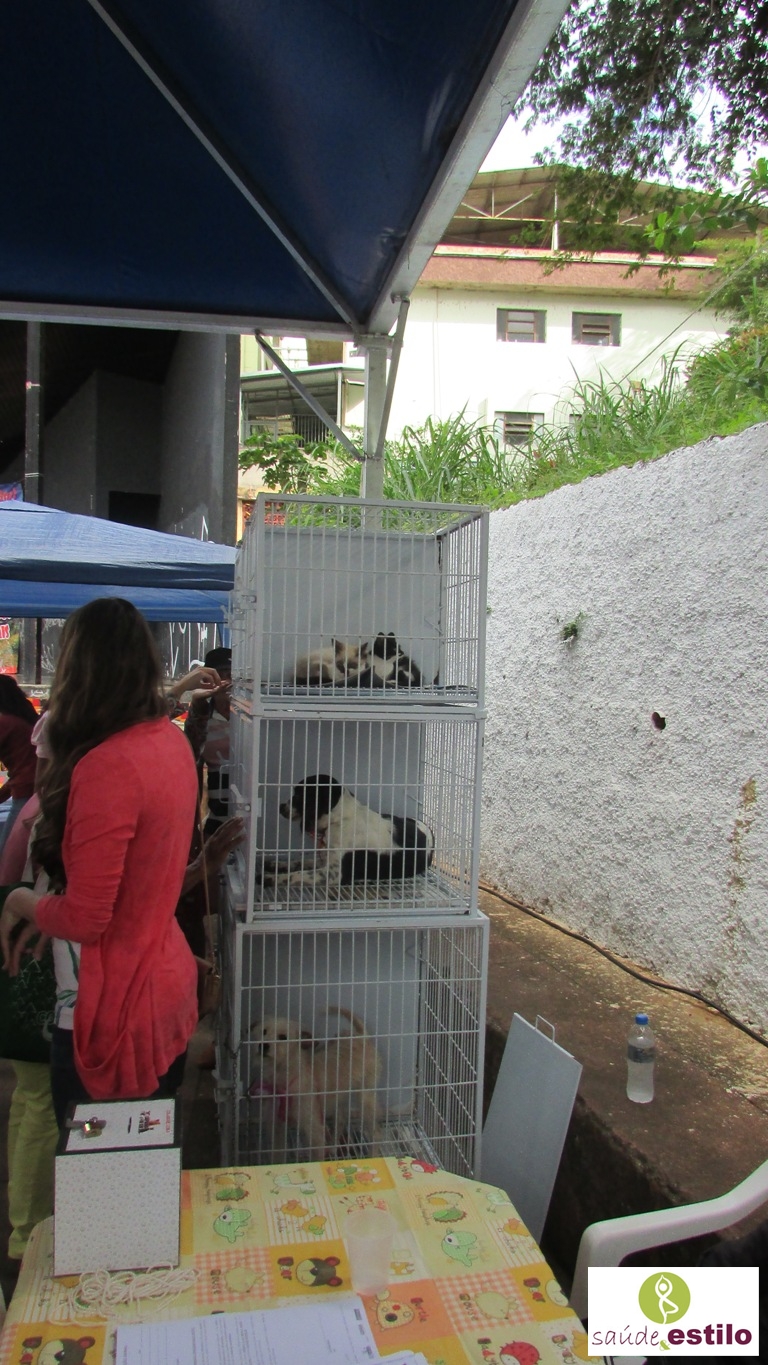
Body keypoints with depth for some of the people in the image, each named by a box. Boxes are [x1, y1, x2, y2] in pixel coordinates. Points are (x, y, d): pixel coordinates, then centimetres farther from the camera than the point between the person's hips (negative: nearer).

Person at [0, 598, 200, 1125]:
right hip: (170, 986, 8)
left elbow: (84, 920, -21)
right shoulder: (171, 740, -1)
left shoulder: (106, 767, -25)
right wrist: (48, 914, 7)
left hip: (115, 1012, -8)